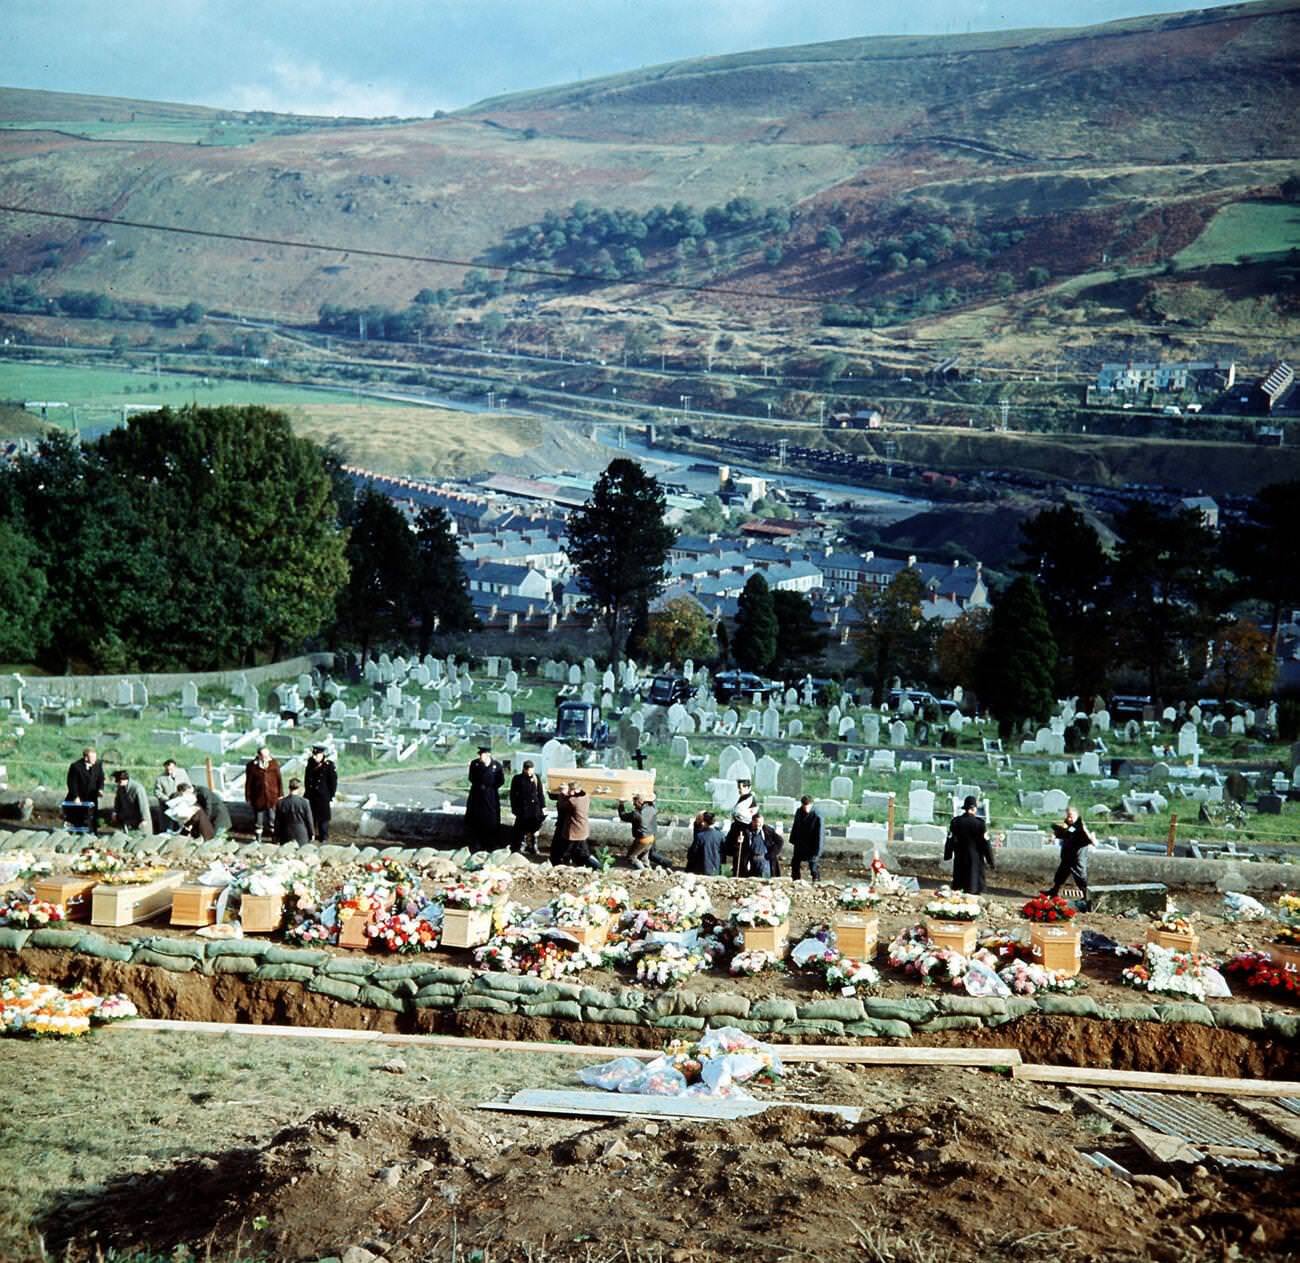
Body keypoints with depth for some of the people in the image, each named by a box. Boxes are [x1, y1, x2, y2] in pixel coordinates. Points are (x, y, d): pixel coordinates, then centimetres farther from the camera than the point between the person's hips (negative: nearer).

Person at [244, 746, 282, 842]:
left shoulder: (274, 764, -6)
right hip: (258, 798, 0)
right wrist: (248, 797, 0)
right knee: (258, 819, 12)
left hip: (272, 797, 0)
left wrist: (281, 794, 1)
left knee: (273, 818, 6)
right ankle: (258, 839, 28)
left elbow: (279, 780, 1)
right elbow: (248, 783, -3)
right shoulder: (252, 766, -10)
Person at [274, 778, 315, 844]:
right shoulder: (304, 802, -11)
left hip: (286, 837, 2)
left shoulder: (280, 803, -4)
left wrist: (277, 836, 13)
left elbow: (277, 822, 3)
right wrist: (311, 834, 10)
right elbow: (309, 820, -4)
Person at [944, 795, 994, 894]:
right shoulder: (979, 823, -11)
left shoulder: (956, 821, -1)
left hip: (960, 859, 4)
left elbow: (950, 840, 6)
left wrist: (947, 855, 19)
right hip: (975, 859, -4)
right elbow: (985, 842, -9)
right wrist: (990, 860, -1)